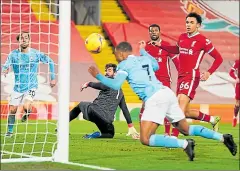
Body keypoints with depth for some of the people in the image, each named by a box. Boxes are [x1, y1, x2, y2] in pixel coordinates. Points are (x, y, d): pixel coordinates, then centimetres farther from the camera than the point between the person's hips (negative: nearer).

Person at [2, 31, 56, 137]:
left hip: (31, 86, -2)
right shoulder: (14, 54, -5)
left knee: (26, 107, -23)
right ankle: (9, 131, 25)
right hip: (18, 87, 2)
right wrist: (5, 70, -37)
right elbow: (6, 66, -12)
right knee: (12, 110, 3)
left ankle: (27, 113, 15)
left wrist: (53, 78, 3)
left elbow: (50, 62, 4)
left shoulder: (36, 54, -7)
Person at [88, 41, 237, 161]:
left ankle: (185, 144, -23)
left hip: (154, 99, -8)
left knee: (145, 139, -10)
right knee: (186, 129, 22)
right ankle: (223, 137, 10)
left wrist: (98, 76, -1)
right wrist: (143, 51, 58)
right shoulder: (144, 59, 23)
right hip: (167, 92, 8)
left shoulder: (124, 64, 4)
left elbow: (116, 85, -10)